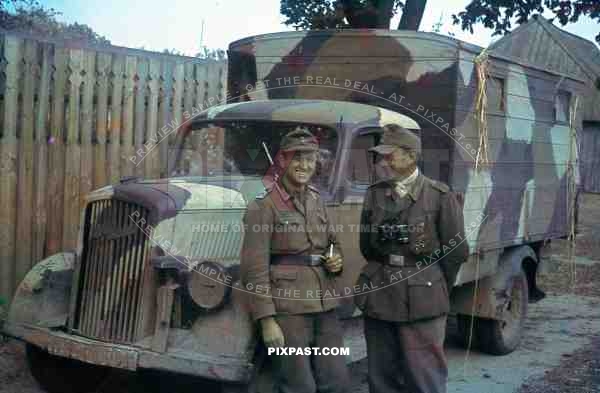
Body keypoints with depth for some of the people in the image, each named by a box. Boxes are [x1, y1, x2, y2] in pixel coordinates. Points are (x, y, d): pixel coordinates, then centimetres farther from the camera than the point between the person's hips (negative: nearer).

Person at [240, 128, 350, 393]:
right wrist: (267, 320, -16)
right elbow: (254, 269, -11)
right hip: (287, 308, -6)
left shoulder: (316, 202, 12)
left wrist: (336, 261, 2)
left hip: (324, 307, 6)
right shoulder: (264, 206, -8)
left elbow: (332, 243, 26)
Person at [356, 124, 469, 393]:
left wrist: (436, 289, 6)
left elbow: (455, 251, -1)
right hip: (378, 298, 4)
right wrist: (382, 277, 4)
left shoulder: (439, 196, -5)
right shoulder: (374, 193, 9)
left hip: (421, 302, -4)